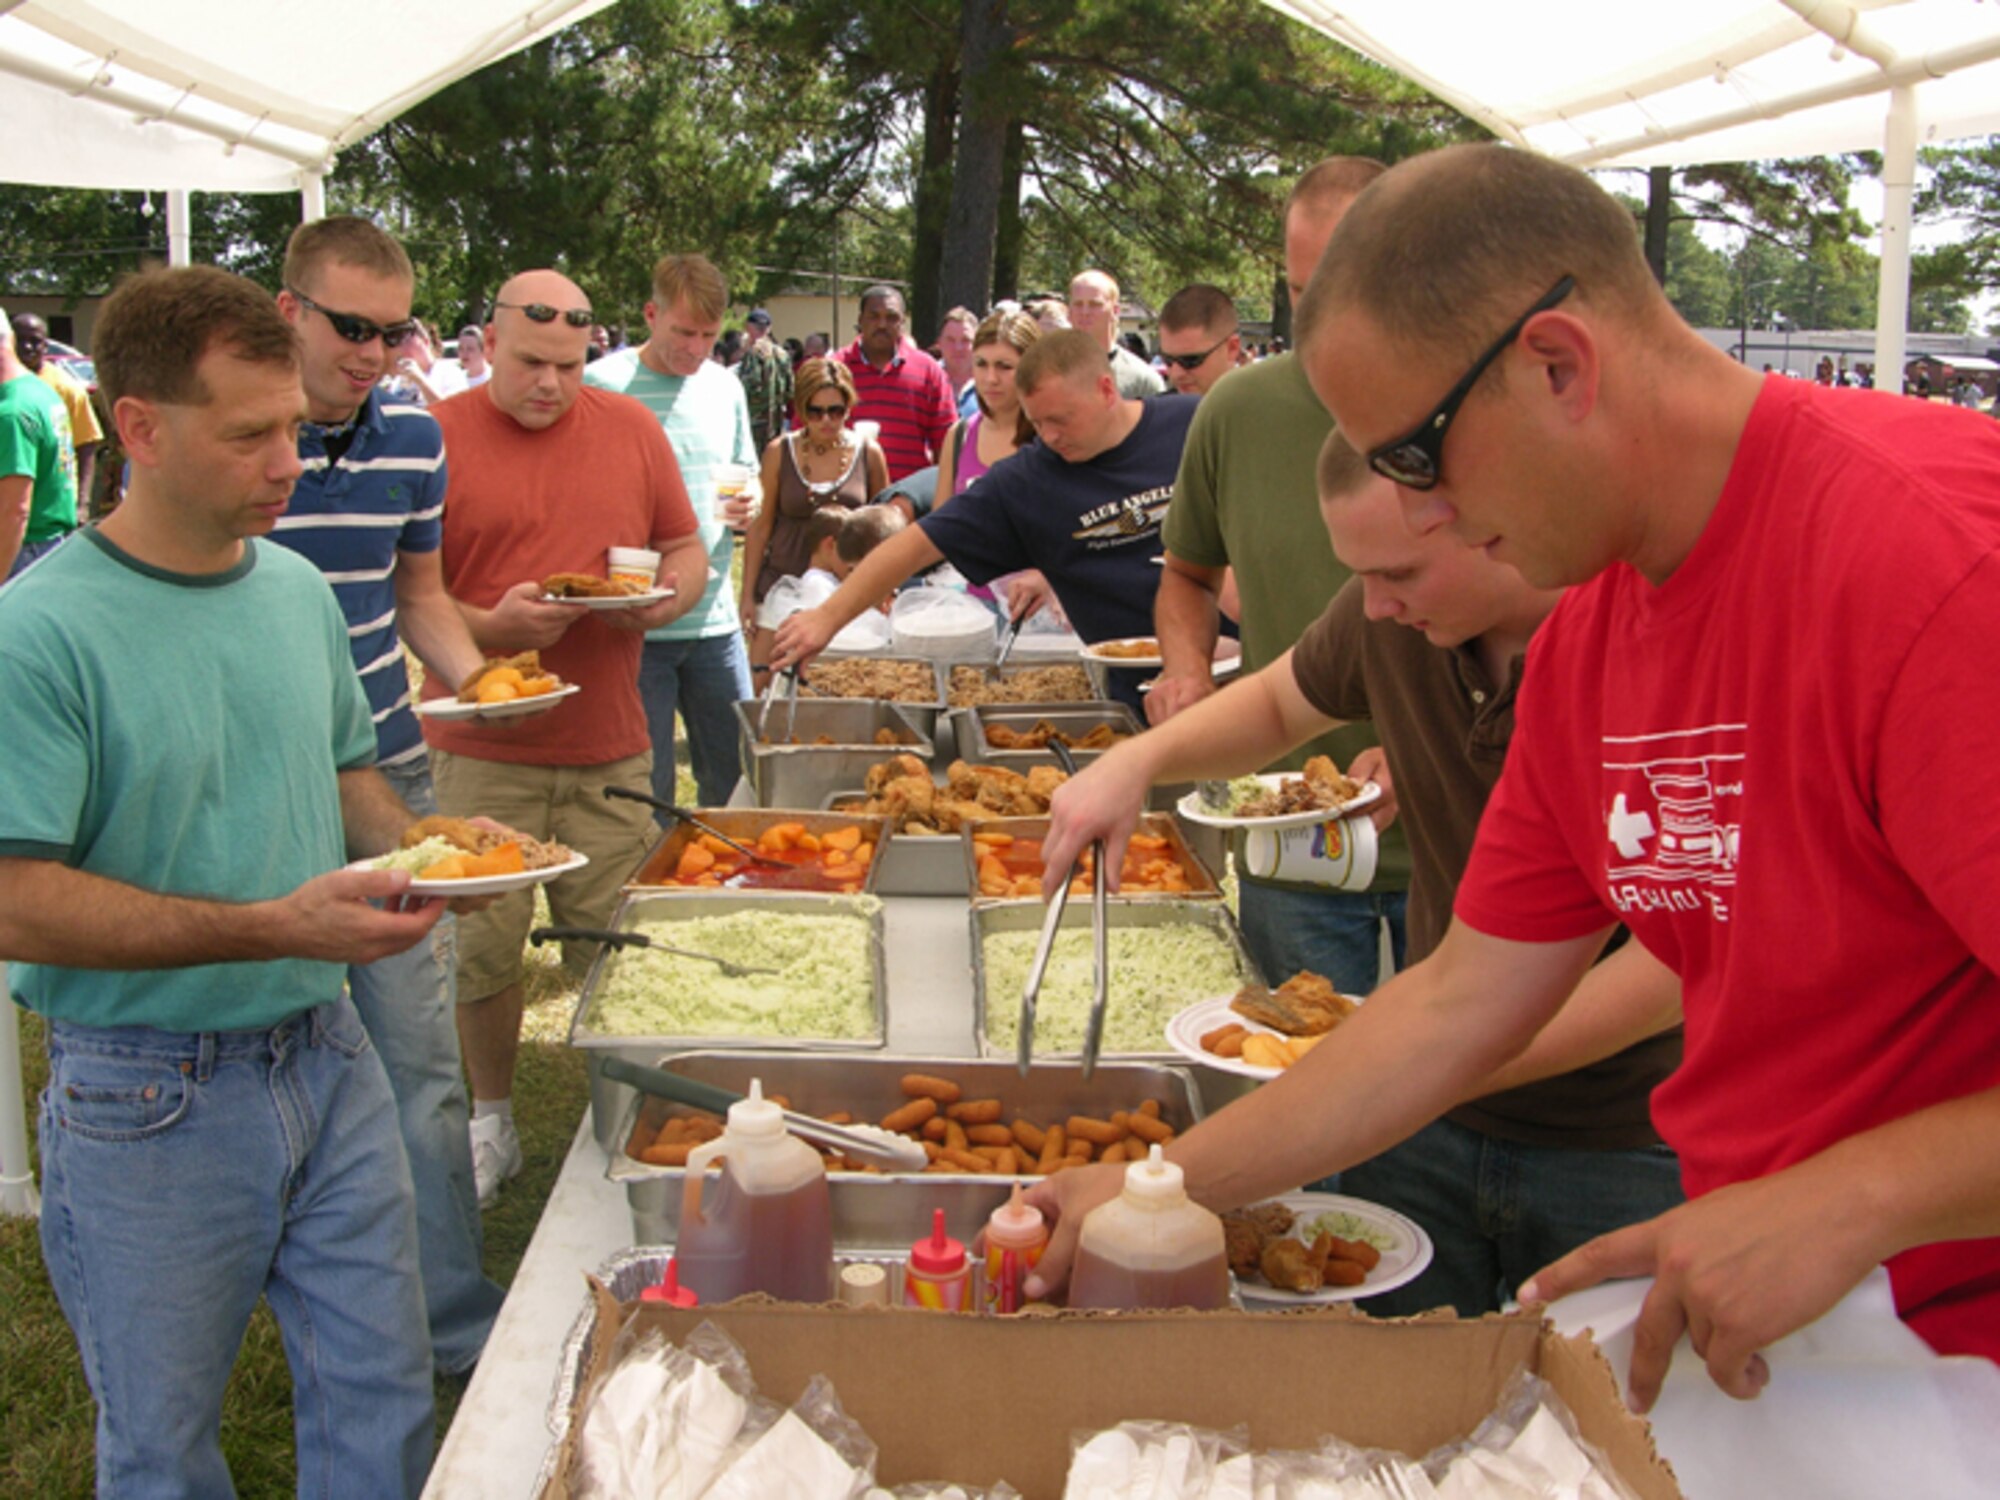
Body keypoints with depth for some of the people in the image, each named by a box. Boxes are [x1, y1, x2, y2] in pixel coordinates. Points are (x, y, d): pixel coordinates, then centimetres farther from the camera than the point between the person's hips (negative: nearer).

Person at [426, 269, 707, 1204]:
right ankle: (491, 1120, 26)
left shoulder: (631, 429, 9)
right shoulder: (436, 437, -2)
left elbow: (688, 554, 15)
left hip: (609, 749, 2)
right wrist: (489, 625, -19)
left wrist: (661, 599, -6)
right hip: (481, 751, -2)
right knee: (481, 948, 5)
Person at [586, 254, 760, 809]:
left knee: (737, 774, 11)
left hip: (714, 616, 5)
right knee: (643, 789, 2)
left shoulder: (723, 386, 11)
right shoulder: (602, 385, -6)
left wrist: (747, 504, -2)